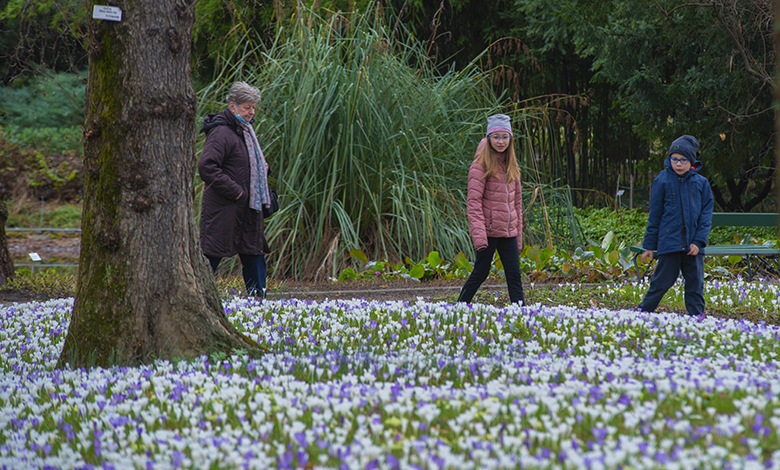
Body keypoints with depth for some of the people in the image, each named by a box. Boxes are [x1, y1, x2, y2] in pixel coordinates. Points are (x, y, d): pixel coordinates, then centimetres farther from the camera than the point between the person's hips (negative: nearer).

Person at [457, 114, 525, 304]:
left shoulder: (511, 166, 13)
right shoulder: (481, 165, -7)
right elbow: (473, 202, -12)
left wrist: (518, 234, 14)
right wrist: (479, 235, -20)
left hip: (508, 232, 6)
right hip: (489, 230, -6)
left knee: (514, 275, 2)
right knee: (481, 272, 2)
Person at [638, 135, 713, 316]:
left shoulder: (701, 183, 4)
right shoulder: (662, 180, 1)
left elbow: (706, 214, 6)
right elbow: (654, 216, 5)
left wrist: (699, 241, -6)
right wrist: (649, 246, 5)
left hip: (693, 246, 2)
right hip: (669, 244, -2)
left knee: (695, 286, 6)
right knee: (661, 283, -2)